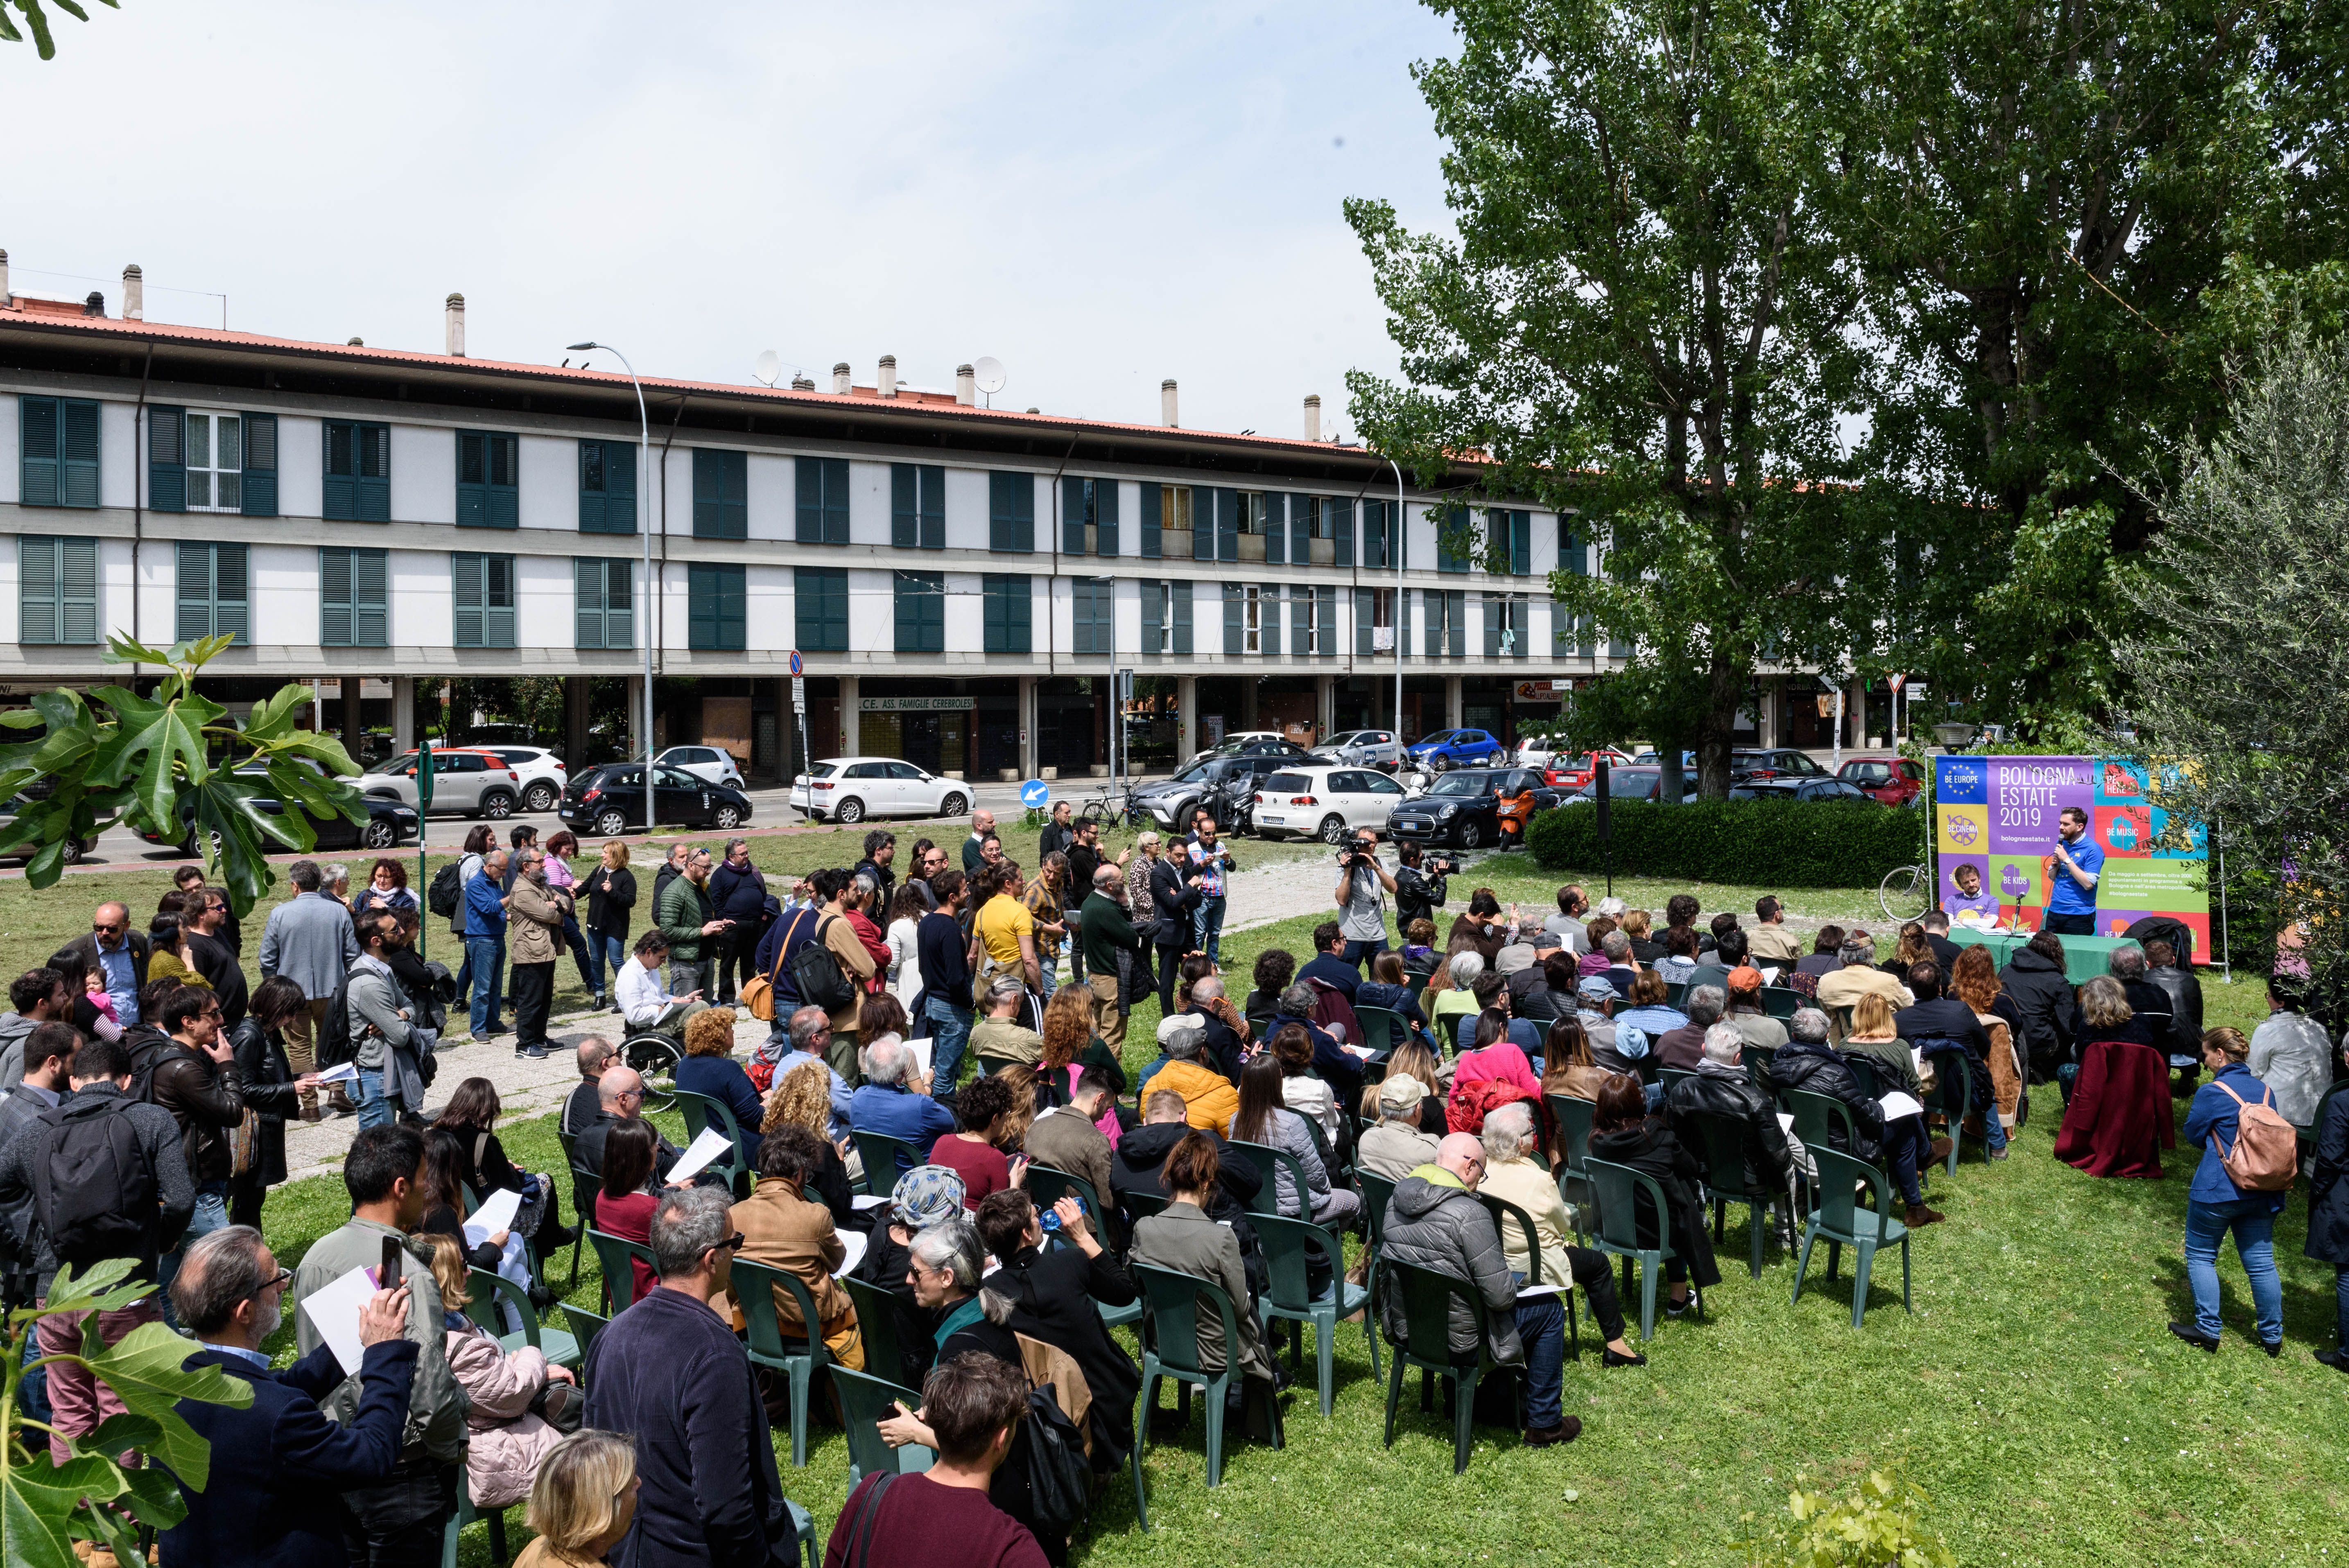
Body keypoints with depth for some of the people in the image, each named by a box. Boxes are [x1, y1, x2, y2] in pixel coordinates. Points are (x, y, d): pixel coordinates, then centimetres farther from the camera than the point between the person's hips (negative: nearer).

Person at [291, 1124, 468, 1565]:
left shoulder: (316, 1256, -1)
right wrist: (452, 1454, -9)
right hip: (400, 1474, -8)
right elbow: (431, 1396, -26)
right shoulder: (410, 1277, -26)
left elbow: (311, 1356, 11)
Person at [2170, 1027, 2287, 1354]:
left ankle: (2208, 1331, 9)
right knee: (2261, 1262, 12)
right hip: (2261, 1192, 6)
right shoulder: (2265, 1090, 5)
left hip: (2217, 1190, -6)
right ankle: (2273, 1336, 20)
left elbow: (2193, 1134, -3)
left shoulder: (2212, 1092, -14)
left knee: (2201, 1256, 8)